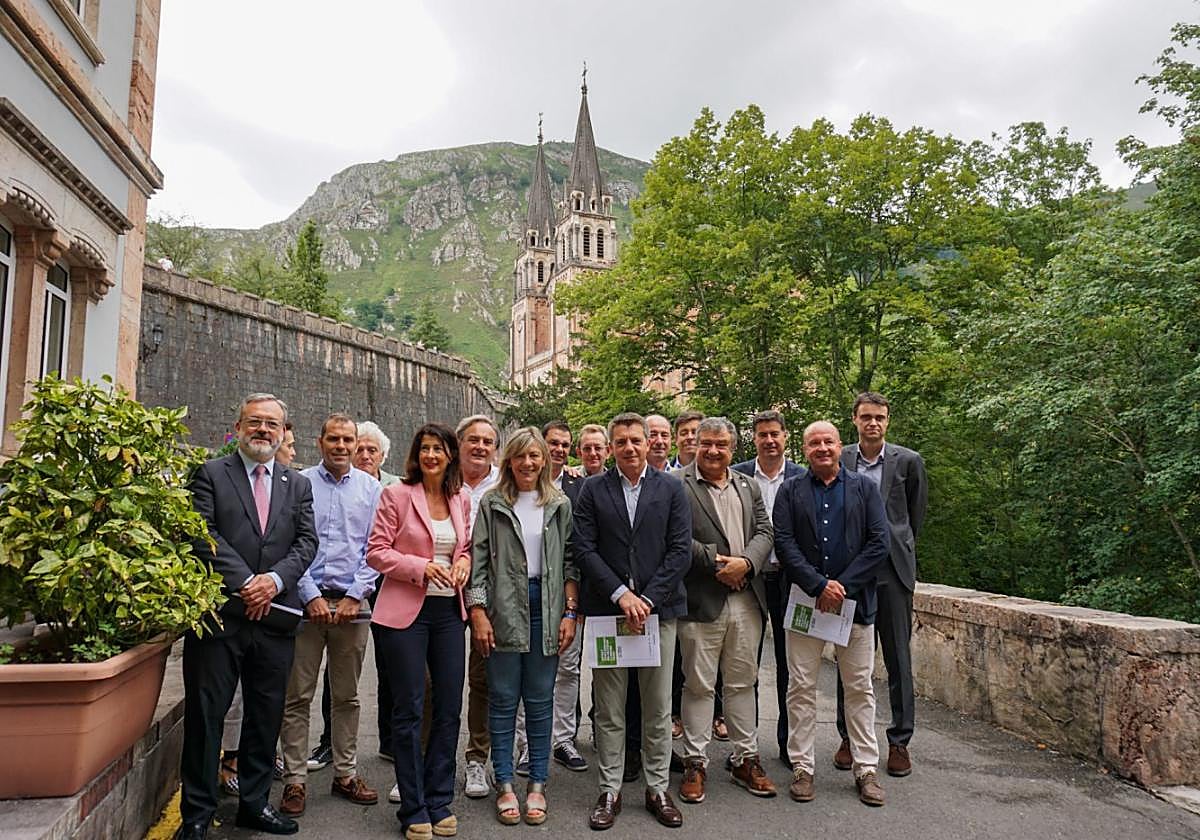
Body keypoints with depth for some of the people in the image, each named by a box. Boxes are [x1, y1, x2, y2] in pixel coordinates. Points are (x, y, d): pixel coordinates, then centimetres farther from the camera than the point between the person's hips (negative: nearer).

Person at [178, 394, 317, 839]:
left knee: (266, 715, 12)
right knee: (205, 714, 5)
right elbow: (204, 535, -8)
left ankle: (254, 802, 27)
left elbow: (306, 541, 5)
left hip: (275, 618, 4)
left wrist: (275, 579, -12)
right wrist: (245, 582, -15)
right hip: (219, 615, -3)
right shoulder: (210, 475, 3)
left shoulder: (298, 485, 13)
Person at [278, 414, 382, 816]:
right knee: (297, 696, 2)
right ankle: (296, 780, 13)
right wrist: (312, 596, -9)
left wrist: (354, 596, -6)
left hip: (351, 601, 2)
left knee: (347, 696, 11)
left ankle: (345, 774, 22)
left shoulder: (370, 488, 6)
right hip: (305, 601, -2)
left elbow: (374, 549, 3)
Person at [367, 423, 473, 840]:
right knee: (408, 711, 4)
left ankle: (439, 801, 25)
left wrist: (464, 562, -3)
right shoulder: (397, 494, -5)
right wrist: (421, 567, -17)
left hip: (449, 610, 5)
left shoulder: (461, 499, 8)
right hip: (405, 610, -4)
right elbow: (376, 552, -6)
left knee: (449, 710, 9)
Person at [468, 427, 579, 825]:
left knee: (540, 700, 9)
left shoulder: (560, 505, 6)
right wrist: (478, 613, -7)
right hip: (503, 610, -1)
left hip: (547, 610, 1)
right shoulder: (492, 503, 2)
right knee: (503, 699, 6)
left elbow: (570, 562, 6)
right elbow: (478, 560, 0)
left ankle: (537, 784, 20)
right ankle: (504, 785, 18)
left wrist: (570, 613, -1)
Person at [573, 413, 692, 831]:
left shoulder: (671, 489, 4)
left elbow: (680, 550, -2)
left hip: (658, 609, 0)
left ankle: (658, 788, 24)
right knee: (608, 711, 8)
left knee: (658, 709, 9)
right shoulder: (593, 490, 3)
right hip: (607, 609, 0)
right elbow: (585, 549, -3)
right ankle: (610, 791, 21)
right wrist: (620, 594, -12)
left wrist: (648, 599, -10)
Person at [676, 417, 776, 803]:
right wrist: (716, 562, -14)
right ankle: (695, 762, 17)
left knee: (743, 682, 14)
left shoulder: (748, 486, 14)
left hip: (746, 600, 5)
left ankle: (746, 759, 26)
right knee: (699, 685, 5)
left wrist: (745, 562, -10)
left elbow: (765, 531, 8)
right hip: (701, 600, -5)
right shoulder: (678, 486, -6)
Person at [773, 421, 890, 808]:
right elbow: (784, 544, -5)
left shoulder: (864, 489, 6)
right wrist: (819, 584, -14)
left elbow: (879, 543, -2)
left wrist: (843, 586, -11)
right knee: (801, 688, 5)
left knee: (860, 688, 8)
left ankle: (866, 768, 20)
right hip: (804, 601, 0)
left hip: (855, 601, 1)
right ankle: (802, 767, 16)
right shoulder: (790, 491, 4)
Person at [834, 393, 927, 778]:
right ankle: (849, 737, 20)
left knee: (898, 658, 4)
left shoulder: (908, 462, 2)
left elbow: (916, 515, 13)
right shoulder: (839, 461, 2)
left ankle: (899, 741, 16)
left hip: (893, 571, -1)